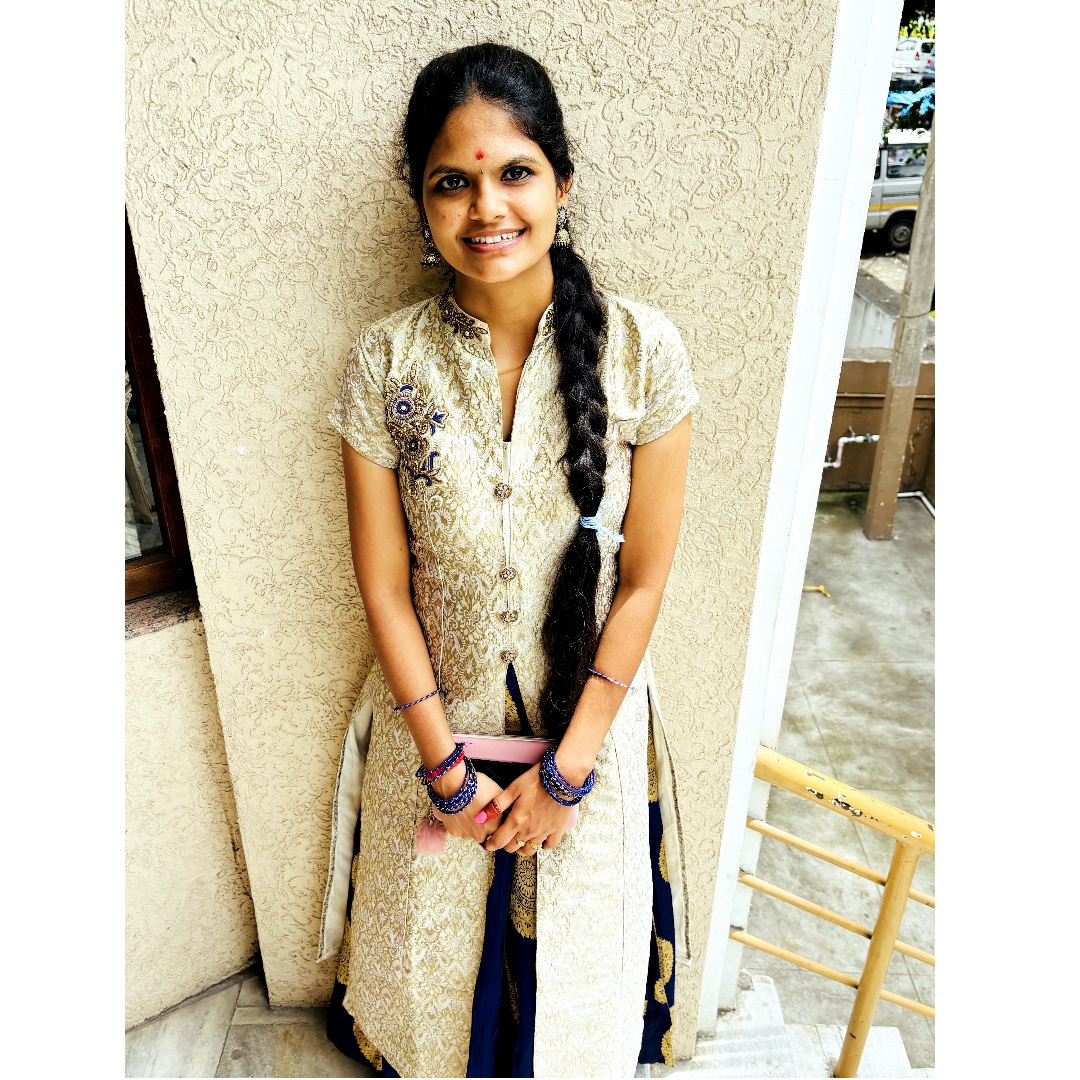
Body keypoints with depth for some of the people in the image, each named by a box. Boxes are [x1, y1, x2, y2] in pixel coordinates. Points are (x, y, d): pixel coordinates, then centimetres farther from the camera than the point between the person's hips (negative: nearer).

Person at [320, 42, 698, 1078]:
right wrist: (446, 763, -9)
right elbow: (385, 589, -9)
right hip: (435, 719, 1)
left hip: (587, 717, 0)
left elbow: (643, 581, -11)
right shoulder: (384, 362, -14)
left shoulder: (642, 349, -16)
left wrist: (568, 767, -10)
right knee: (436, 937, 26)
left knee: (575, 945, 23)